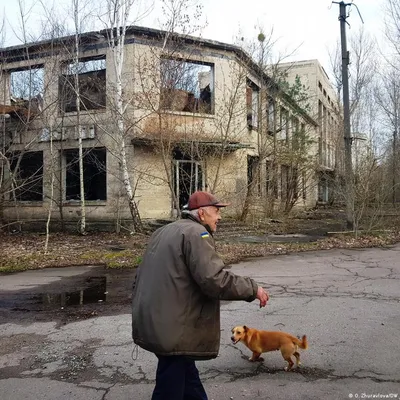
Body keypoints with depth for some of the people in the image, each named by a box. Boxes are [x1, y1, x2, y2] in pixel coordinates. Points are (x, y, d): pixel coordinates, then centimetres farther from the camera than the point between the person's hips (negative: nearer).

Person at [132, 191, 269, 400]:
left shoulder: (164, 231, 17)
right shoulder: (196, 233, -15)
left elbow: (143, 276, 22)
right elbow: (214, 280, -25)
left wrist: (141, 314, 29)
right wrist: (252, 288, -12)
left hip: (154, 322, 10)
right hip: (173, 329, -10)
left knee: (188, 378, 23)